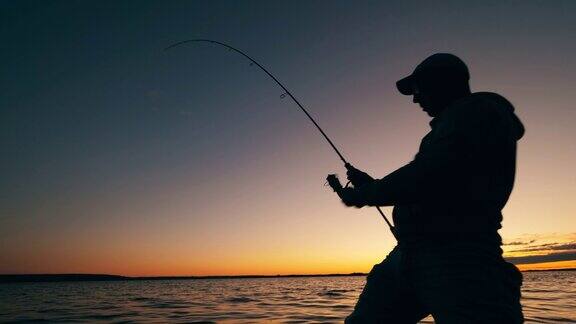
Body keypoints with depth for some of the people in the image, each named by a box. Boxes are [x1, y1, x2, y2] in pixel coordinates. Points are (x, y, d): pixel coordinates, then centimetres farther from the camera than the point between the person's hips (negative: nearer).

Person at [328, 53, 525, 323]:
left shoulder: (478, 111, -6)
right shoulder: (454, 123, 24)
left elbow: (424, 178, -19)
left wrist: (363, 194, -5)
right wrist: (369, 184, 29)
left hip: (456, 260, -9)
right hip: (412, 255, 10)